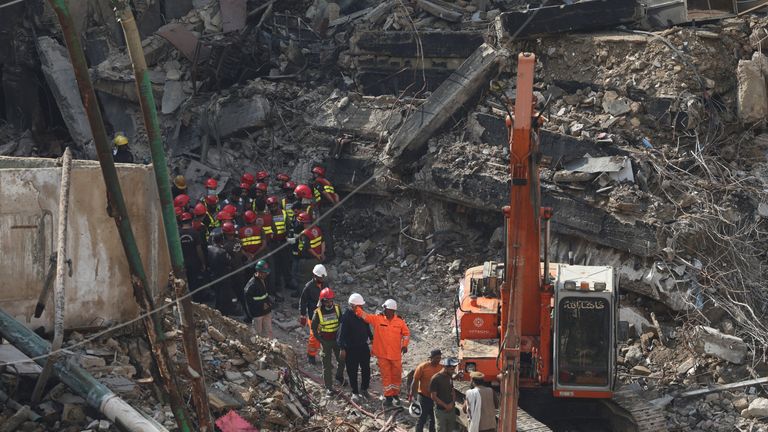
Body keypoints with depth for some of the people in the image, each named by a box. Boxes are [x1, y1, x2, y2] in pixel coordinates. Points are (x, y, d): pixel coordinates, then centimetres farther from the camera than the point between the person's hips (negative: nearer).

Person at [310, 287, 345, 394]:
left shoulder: (337, 308, -6)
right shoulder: (318, 312, -15)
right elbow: (313, 327, -5)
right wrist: (320, 340, -10)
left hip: (337, 339, 3)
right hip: (325, 341, -3)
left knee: (341, 360, 14)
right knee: (327, 364, 2)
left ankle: (339, 376, 42)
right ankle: (328, 387, 9)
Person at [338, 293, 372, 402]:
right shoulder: (346, 316, -17)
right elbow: (342, 334, -17)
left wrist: (372, 338, 24)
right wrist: (342, 348, -19)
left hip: (364, 347, 6)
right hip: (351, 349, -6)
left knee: (366, 369, 12)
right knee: (352, 372, 4)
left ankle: (364, 389, 30)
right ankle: (355, 392, 18)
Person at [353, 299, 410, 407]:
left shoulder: (400, 322, -4)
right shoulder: (377, 319, -4)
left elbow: (406, 333, 6)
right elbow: (364, 315, -6)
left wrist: (405, 345, -6)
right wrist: (356, 308, -19)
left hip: (396, 354, 0)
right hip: (382, 354, 0)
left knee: (396, 375, 11)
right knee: (385, 376, 6)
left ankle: (395, 395, 28)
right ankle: (388, 396, 15)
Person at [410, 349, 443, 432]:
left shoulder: (441, 367, -1)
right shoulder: (422, 367, -13)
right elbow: (415, 382, -9)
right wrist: (411, 395, -8)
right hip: (424, 397, -4)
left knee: (433, 420, 14)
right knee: (421, 419, 1)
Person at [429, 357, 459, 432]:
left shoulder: (450, 377, 6)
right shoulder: (435, 379, -17)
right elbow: (433, 396, -16)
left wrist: (452, 403, -3)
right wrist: (446, 406, -15)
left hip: (451, 410, 7)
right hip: (441, 411, -7)